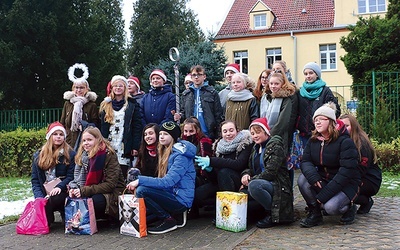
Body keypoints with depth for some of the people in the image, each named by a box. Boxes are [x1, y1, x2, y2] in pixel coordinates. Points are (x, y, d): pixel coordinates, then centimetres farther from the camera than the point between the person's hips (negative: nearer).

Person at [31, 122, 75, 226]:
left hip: (62, 192, -2)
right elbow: (35, 179, 8)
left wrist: (59, 187, -22)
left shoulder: (70, 154, 3)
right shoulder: (38, 156, 12)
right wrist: (39, 197, -8)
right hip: (45, 193, 3)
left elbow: (71, 176, -4)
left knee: (51, 200, -35)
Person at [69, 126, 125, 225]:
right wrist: (73, 188, -17)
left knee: (95, 201, -35)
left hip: (113, 194, -6)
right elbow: (78, 177, 7)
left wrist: (84, 191, -26)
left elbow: (110, 184, -20)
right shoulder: (84, 156, 6)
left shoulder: (109, 155, -14)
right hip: (94, 193, 6)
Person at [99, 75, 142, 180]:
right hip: (109, 144, 3)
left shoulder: (132, 105, 5)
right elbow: (101, 126, 13)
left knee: (123, 174, -7)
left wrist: (135, 147, -8)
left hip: (124, 146, -3)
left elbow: (137, 127, 0)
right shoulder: (105, 105, 15)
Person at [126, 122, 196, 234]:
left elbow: (168, 181, -25)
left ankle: (168, 220, -7)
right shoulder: (166, 152, 15)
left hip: (181, 199, -9)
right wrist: (138, 180, -3)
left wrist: (140, 180, -25)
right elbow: (163, 179, 11)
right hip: (171, 194, 9)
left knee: (141, 190, -22)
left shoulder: (180, 155, -14)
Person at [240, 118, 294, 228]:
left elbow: (270, 171, -18)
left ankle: (273, 215, -17)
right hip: (261, 183, 9)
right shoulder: (255, 148, 18)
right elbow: (251, 168, 20)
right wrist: (246, 174, -4)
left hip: (277, 185, -9)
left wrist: (251, 180, -17)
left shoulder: (276, 146, -8)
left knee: (254, 185, -37)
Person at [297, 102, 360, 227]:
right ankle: (314, 213, -6)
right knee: (302, 179, -23)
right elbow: (305, 161, -4)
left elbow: (347, 171, -24)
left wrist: (323, 195, -27)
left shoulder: (345, 142, -17)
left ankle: (349, 208, 5)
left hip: (346, 184, -5)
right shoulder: (313, 141, 2)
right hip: (323, 180, 5)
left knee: (330, 207, -31)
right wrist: (312, 176, -30)